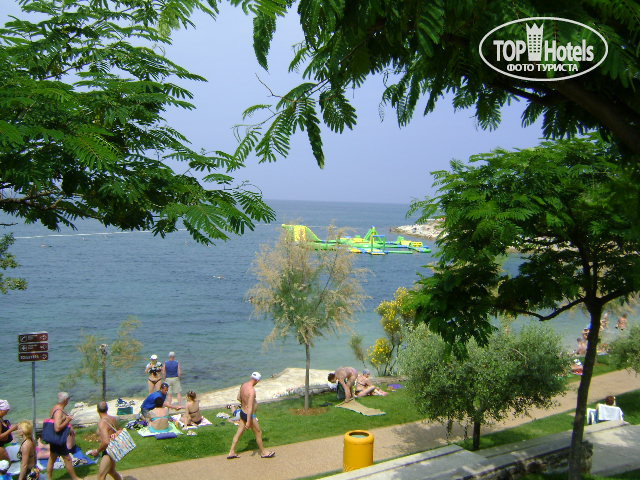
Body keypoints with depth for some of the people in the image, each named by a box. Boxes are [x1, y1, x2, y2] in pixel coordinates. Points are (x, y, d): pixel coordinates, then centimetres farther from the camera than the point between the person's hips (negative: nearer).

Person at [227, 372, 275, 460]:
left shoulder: (243, 385, -3)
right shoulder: (252, 390, -29)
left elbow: (238, 398, 13)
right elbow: (250, 407, -28)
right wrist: (248, 422, -26)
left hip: (242, 412, 8)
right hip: (249, 415, -8)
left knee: (239, 433, 18)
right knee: (258, 433, 11)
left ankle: (231, 452, 24)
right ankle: (263, 452, 27)